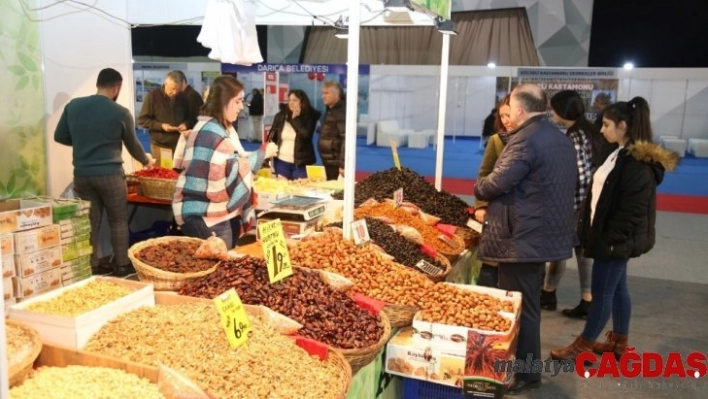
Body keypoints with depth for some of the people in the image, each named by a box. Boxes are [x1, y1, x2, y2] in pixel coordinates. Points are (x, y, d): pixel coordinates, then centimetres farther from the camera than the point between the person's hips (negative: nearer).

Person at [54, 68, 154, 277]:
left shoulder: (73, 106, 3)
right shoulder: (121, 113, -6)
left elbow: (60, 136, 10)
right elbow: (132, 144, 7)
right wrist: (146, 161, 25)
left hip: (81, 174, 4)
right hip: (110, 174, -4)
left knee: (89, 222, 12)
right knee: (118, 221, 9)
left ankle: (91, 266, 19)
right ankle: (121, 265, 16)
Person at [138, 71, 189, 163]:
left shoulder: (183, 98, 7)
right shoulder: (153, 96, -4)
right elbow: (142, 120, -4)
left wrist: (186, 124, -4)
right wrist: (161, 126, -17)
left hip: (180, 145, 3)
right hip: (160, 146, -3)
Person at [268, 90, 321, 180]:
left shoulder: (309, 117, -4)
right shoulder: (280, 116, 5)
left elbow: (305, 134, -20)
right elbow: (272, 137, 10)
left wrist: (296, 118, -16)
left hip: (300, 163, -3)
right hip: (281, 162, 3)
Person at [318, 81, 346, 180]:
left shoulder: (342, 111, -14)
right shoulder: (330, 110, 15)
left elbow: (346, 139, -21)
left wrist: (343, 165, -24)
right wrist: (324, 160, 18)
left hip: (336, 163, -9)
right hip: (328, 162, 9)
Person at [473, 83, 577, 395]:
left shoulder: (525, 139, -18)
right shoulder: (560, 138, 13)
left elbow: (497, 183, -22)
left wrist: (478, 188, 0)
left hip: (523, 237, -10)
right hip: (547, 233, 10)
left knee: (518, 307, 1)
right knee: (528, 304, 20)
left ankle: (525, 375, 12)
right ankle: (528, 365, 33)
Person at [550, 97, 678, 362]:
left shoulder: (638, 162, -21)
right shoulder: (624, 154, 9)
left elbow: (631, 209, -23)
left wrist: (611, 241, -21)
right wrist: (592, 231, 14)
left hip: (617, 239, -10)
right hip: (613, 236, 10)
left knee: (602, 292, 1)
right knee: (617, 288, 17)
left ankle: (582, 348, 12)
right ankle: (619, 343, 30)